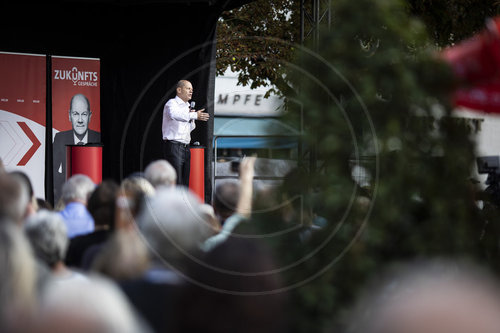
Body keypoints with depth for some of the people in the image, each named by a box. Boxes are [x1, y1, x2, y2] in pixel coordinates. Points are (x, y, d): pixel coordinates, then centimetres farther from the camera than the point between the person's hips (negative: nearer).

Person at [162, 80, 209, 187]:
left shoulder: (187, 106, 19)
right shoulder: (172, 103, -6)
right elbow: (174, 115, -31)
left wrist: (191, 118, 6)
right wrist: (194, 115, -38)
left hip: (185, 147, 8)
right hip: (174, 146, -8)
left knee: (185, 183, 5)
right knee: (176, 182, -13)